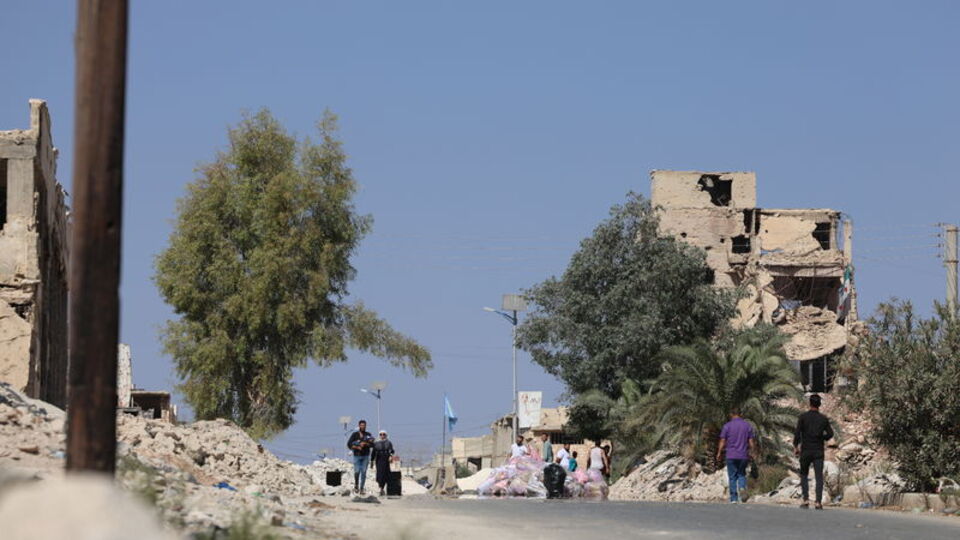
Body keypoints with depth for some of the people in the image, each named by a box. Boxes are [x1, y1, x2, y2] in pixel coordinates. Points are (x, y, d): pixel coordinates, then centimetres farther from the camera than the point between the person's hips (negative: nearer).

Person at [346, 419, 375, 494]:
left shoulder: (368, 435, 9)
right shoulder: (354, 434, 4)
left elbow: (372, 444, 1)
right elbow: (349, 444, -2)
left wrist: (365, 444, -14)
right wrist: (357, 447, -12)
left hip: (365, 456, 2)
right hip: (357, 456, -2)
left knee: (363, 472, -2)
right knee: (357, 472, -10)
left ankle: (361, 488, 4)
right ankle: (356, 485, 12)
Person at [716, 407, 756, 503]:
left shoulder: (727, 426, -4)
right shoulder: (747, 425, 3)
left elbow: (722, 442, -4)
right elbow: (752, 442, 2)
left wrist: (719, 453, 8)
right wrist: (752, 452, 15)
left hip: (731, 456, -2)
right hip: (744, 456, 2)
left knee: (732, 477, 5)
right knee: (741, 475, 16)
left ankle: (734, 499, 2)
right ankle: (742, 487, -13)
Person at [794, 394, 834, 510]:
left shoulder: (803, 417, -4)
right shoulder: (823, 419, 2)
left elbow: (797, 433, -9)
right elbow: (830, 434, 1)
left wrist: (796, 447, 0)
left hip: (806, 450, -1)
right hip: (818, 451, 1)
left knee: (804, 475, 13)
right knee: (819, 477, 0)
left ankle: (806, 499, 1)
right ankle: (819, 502, -8)